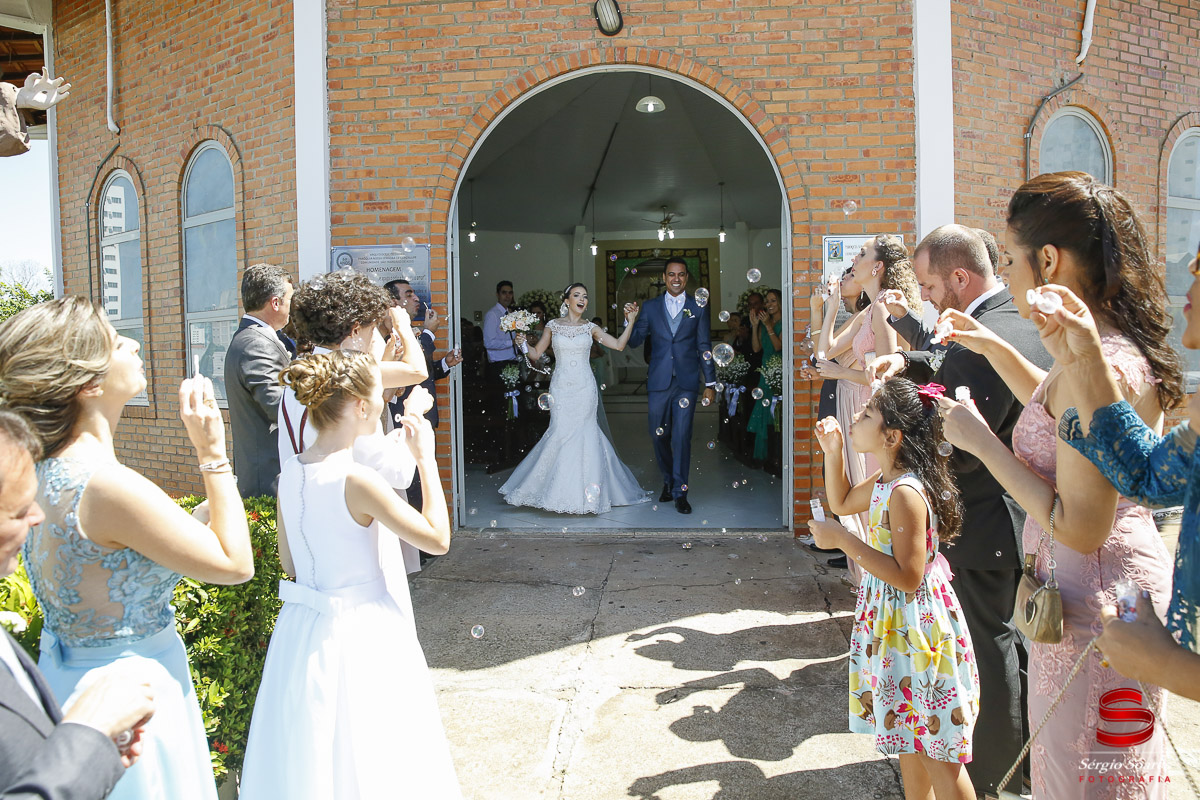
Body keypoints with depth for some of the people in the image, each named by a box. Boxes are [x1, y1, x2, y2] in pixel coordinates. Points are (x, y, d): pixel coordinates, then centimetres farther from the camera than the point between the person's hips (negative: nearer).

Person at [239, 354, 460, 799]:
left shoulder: (290, 474, -2)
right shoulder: (357, 480, -24)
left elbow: (288, 563, 8)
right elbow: (437, 538, -18)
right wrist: (426, 459, -13)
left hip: (302, 628, 7)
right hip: (360, 630, -7)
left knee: (306, 750, 23)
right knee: (361, 760, 12)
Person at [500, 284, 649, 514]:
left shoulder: (590, 328, 7)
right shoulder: (553, 326, 7)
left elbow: (619, 345, 0)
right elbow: (536, 354, 7)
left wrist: (630, 322, -7)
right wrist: (523, 343, -10)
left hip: (584, 388, 1)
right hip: (560, 388, 0)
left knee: (582, 435, 0)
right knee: (561, 433, -6)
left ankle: (581, 493, 12)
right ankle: (560, 491, 9)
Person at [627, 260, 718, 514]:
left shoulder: (698, 308, 7)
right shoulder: (650, 307, 9)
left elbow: (705, 347, 7)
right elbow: (634, 341, 7)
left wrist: (710, 383, 4)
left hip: (686, 382, -2)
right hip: (658, 381, 2)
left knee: (682, 436, -6)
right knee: (659, 436, 6)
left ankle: (680, 492, 3)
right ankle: (668, 482, 27)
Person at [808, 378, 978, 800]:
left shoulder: (906, 493, -27)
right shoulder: (883, 480, 2)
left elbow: (907, 578, -28)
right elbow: (843, 502, 22)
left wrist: (843, 540, -26)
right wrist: (833, 451, 9)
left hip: (915, 625, -10)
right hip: (892, 621, 10)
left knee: (933, 751, 5)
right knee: (910, 741, 23)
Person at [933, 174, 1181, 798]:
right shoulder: (1120, 348, 2)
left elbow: (1079, 528, -29)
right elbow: (1061, 410, 24)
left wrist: (982, 442, -22)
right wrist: (993, 348, 16)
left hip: (1091, 595, -10)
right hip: (1125, 570, 10)